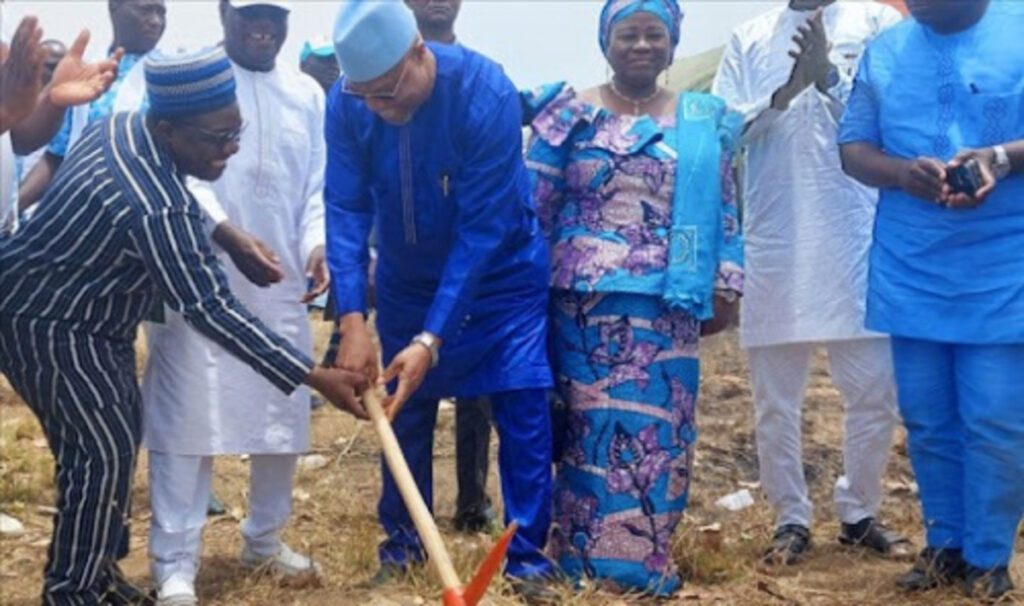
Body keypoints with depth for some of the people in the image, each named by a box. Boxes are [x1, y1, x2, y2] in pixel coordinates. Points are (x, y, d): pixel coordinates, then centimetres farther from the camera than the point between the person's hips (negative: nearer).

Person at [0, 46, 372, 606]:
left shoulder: (124, 126, -5)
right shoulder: (152, 206, -34)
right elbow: (209, 309, -32)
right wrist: (315, 377, -32)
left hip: (88, 315, 10)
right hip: (45, 324, -10)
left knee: (115, 440, 13)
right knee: (102, 451, -9)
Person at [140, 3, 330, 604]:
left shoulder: (307, 93, 12)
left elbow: (318, 183, 12)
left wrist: (316, 244, -7)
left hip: (281, 285, 5)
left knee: (284, 415, 12)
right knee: (187, 417, -6)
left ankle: (265, 538, 31)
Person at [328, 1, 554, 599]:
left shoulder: (487, 93, -31)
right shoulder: (347, 103, -20)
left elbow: (483, 227, -31)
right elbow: (346, 208, -19)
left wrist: (433, 339, -33)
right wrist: (352, 318, -31)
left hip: (502, 274, -3)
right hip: (407, 277, 3)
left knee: (523, 410, -5)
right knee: (404, 409, 9)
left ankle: (528, 554, 7)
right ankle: (403, 540, 26)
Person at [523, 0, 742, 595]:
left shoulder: (704, 121, 9)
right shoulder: (572, 114, 2)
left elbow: (724, 209, 10)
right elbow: (534, 205, 2)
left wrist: (725, 287, 5)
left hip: (667, 306, 2)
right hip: (585, 302, -2)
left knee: (657, 428, 3)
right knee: (591, 426, 1)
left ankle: (647, 559, 13)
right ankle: (591, 559, 10)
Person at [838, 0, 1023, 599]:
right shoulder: (883, 52, 8)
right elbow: (853, 147, 6)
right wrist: (902, 171, -15)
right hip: (910, 273, 4)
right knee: (927, 421, 12)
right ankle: (945, 544, 28)